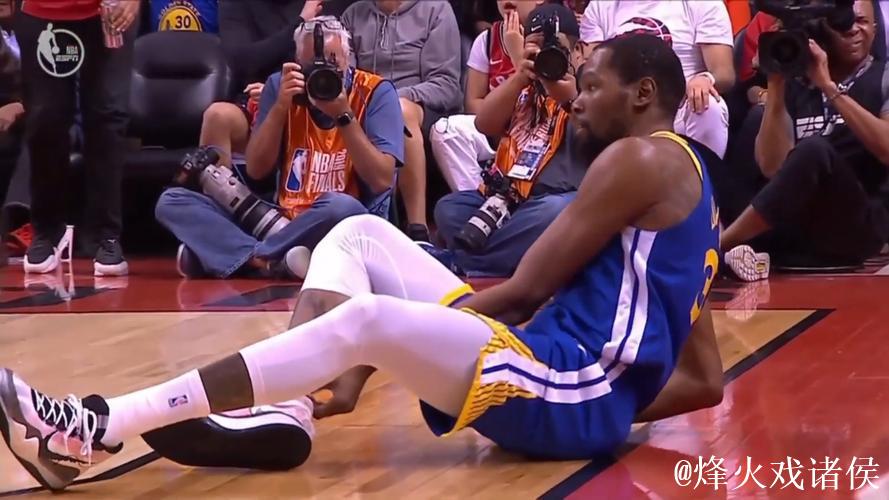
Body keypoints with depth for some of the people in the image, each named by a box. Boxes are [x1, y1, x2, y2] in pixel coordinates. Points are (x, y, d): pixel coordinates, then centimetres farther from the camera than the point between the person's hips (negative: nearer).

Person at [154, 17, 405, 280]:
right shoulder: (280, 85, 5)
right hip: (280, 220, 5)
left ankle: (248, 257, -22)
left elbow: (382, 180, -14)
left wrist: (344, 115, -20)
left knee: (341, 206, -41)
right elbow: (256, 171, -1)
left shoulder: (374, 92, -4)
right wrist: (280, 107, -13)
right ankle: (275, 261, -30)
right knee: (172, 201, -9)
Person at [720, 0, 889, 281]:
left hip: (862, 224, -3)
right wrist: (776, 87, -4)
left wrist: (829, 88, -14)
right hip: (798, 222, 3)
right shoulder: (796, 87, 14)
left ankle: (714, 247, -27)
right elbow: (773, 168, 2)